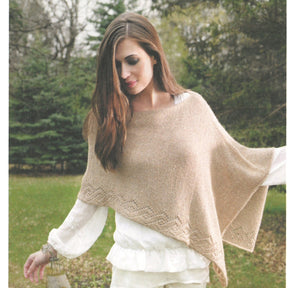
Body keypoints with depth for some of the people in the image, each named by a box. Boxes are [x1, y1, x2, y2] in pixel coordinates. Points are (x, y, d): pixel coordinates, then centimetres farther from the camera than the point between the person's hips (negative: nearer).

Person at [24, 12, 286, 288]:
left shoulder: (192, 106, 0)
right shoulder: (107, 119, 0)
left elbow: (233, 161, 9)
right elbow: (93, 197, 4)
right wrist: (52, 249, 5)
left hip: (190, 257, 1)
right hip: (134, 261, 0)